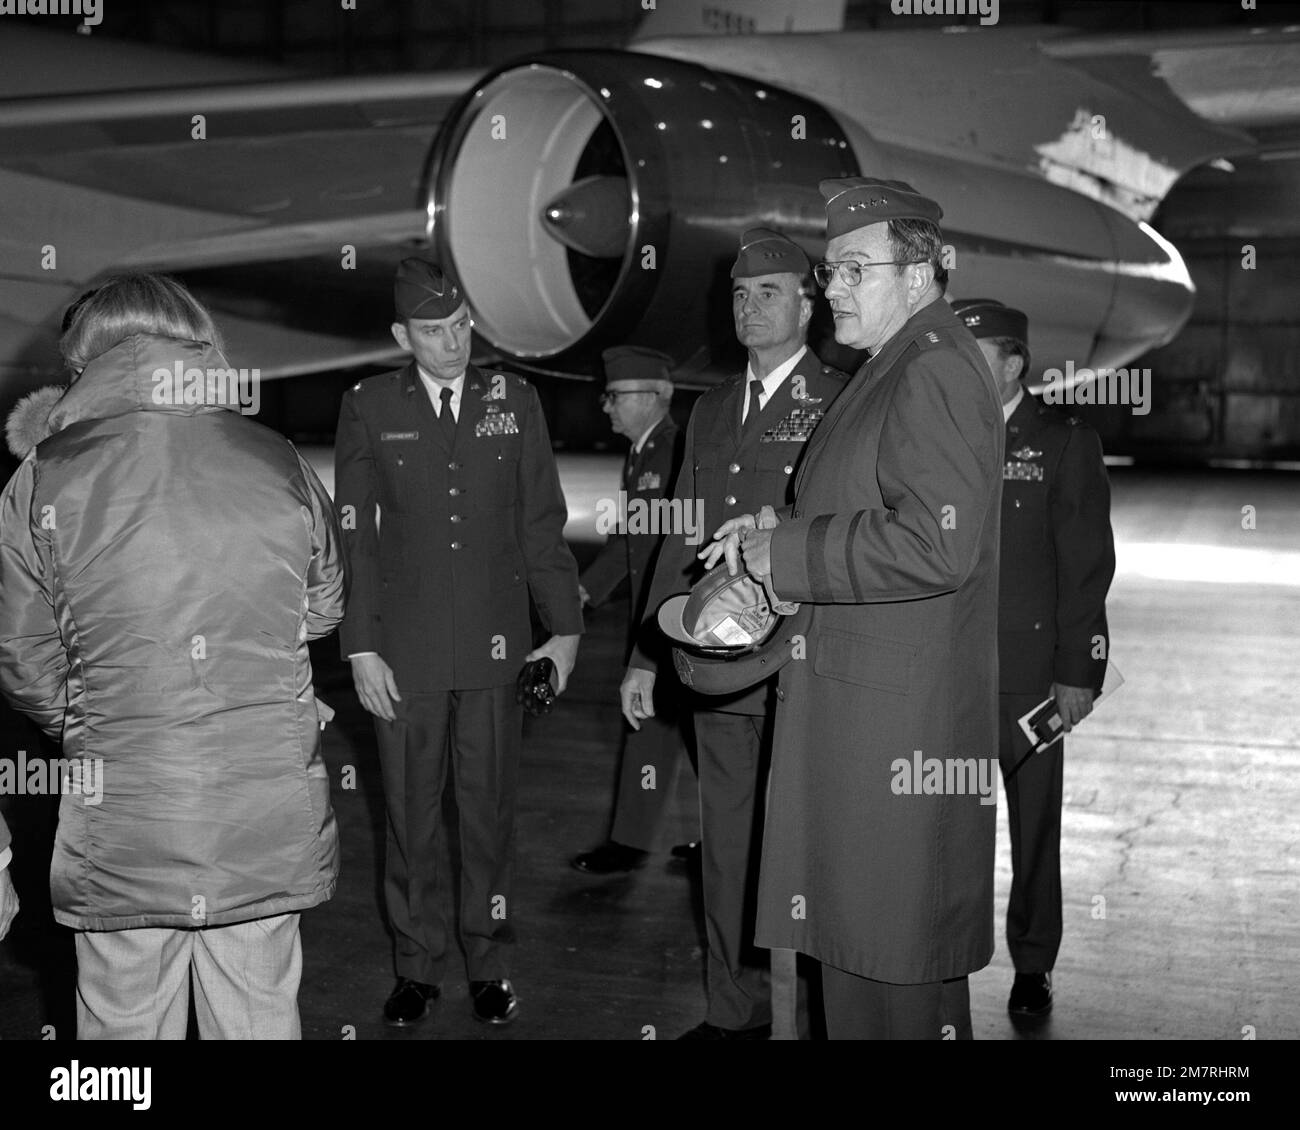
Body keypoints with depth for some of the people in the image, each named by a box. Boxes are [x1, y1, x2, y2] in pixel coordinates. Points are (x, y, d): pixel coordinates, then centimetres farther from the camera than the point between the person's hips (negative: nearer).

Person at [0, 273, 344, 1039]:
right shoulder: (281, 465, -4)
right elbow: (323, 611, 10)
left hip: (121, 827, -1)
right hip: (269, 823, 2)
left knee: (125, 1024, 15)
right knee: (261, 1018, 16)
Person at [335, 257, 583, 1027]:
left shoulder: (515, 400, 5)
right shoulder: (369, 407, 2)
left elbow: (543, 523, 7)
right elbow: (355, 535, 1)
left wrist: (565, 626, 3)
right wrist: (361, 648, -4)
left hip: (498, 646, 1)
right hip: (406, 651, 0)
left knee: (490, 813, 7)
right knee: (410, 816, 7)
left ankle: (491, 966, 21)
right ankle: (418, 967, 22)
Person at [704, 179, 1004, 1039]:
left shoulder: (937, 371, -15)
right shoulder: (891, 373, 17)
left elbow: (935, 545, -26)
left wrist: (786, 553, -17)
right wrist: (779, 535, 9)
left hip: (898, 719, -10)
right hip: (854, 712, 10)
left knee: (897, 957, 0)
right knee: (855, 940, 16)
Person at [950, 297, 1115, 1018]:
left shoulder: (1065, 445, 0)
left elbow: (1088, 566, -4)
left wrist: (1079, 672, -9)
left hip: (1029, 673, -2)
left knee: (1034, 823, 8)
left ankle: (1033, 966, 23)